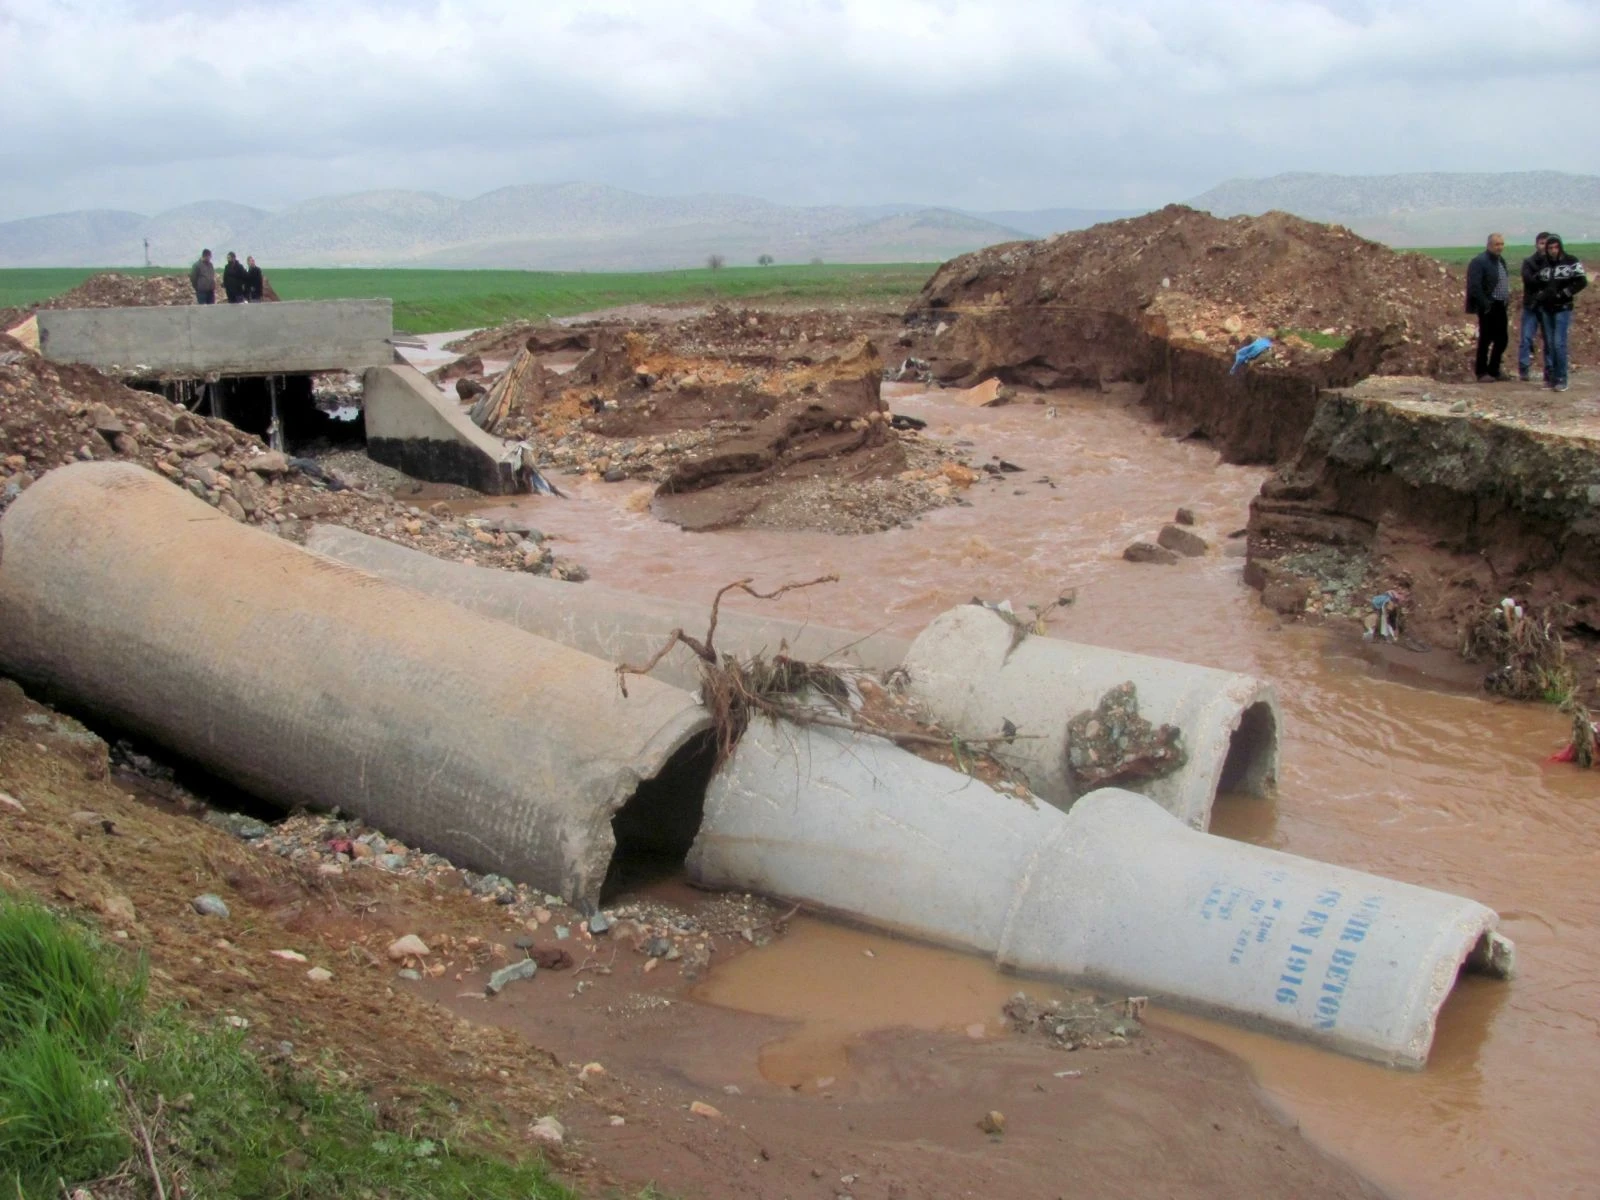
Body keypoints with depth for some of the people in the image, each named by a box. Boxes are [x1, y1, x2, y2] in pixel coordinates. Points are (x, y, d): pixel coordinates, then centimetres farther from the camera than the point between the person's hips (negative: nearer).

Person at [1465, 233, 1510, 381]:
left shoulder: (1501, 260, 14)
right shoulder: (1479, 262, -13)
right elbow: (1474, 286, -20)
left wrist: (1508, 294, 10)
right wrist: (1485, 304, -22)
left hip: (1500, 306, 8)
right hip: (1488, 307, -8)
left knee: (1502, 338, 10)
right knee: (1486, 340, -1)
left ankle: (1493, 370, 21)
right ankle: (1482, 373, 7)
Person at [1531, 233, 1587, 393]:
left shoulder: (1571, 262, -4)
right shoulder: (1542, 264, 8)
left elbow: (1582, 282, -7)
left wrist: (1562, 294, -12)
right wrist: (1540, 296, 0)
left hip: (1562, 309, -4)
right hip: (1545, 309, 4)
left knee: (1559, 343, -11)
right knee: (1548, 344, 6)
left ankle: (1561, 379, -7)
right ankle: (1550, 377, 12)